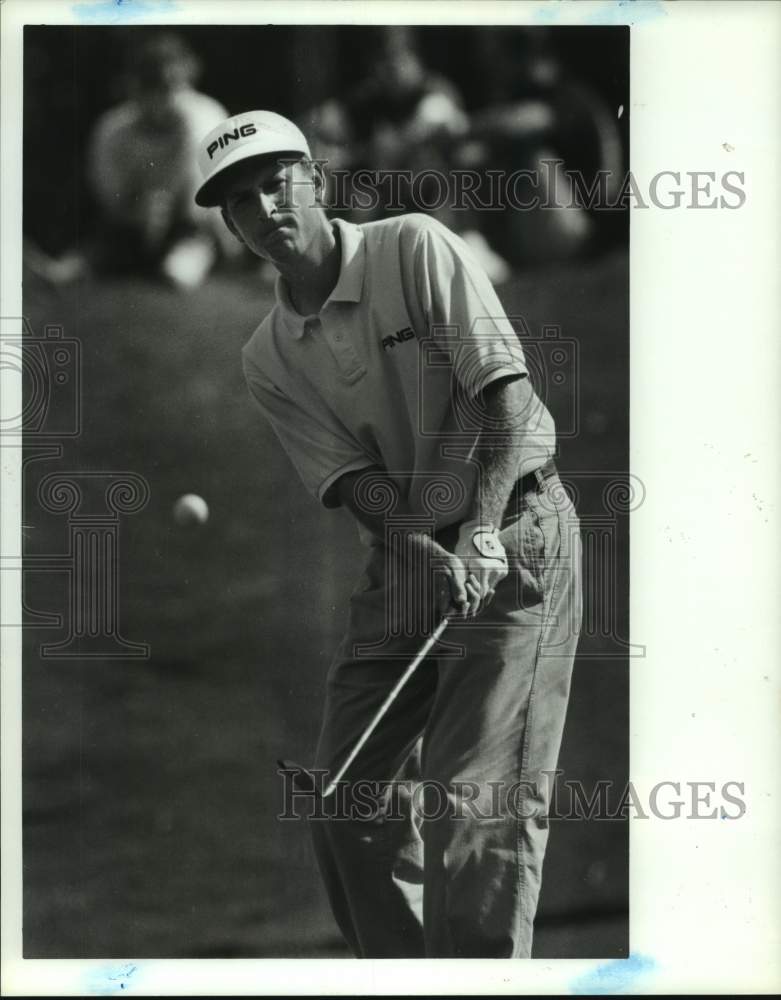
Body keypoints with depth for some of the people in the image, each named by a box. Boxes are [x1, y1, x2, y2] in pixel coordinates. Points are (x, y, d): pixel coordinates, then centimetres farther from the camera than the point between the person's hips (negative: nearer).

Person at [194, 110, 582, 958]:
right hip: (406, 557, 6)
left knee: (479, 791, -14)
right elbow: (353, 479, -3)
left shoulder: (414, 248, -7)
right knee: (346, 798, 2)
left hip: (514, 534, -6)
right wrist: (421, 547, -23)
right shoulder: (268, 358, 6)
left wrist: (483, 530, -25)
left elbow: (505, 388, -14)